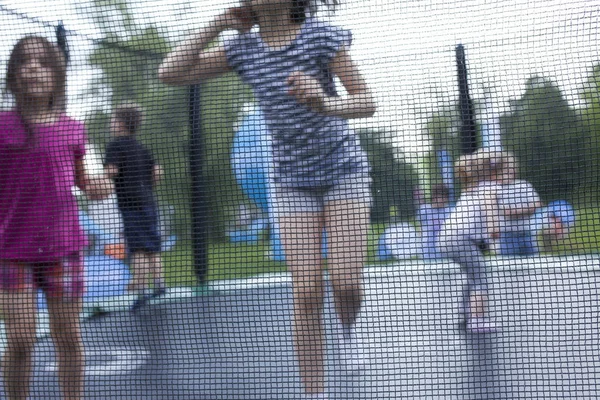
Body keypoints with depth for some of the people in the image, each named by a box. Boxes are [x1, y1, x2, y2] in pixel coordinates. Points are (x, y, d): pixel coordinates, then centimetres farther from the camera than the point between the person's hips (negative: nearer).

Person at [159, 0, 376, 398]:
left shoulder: (321, 35, -14)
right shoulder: (244, 47, -3)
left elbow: (367, 102, -17)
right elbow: (170, 73, -6)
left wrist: (326, 104, -39)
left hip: (344, 170, -2)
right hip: (294, 181, 2)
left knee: (346, 282, -14)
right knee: (307, 294, -7)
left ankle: (348, 328, 23)